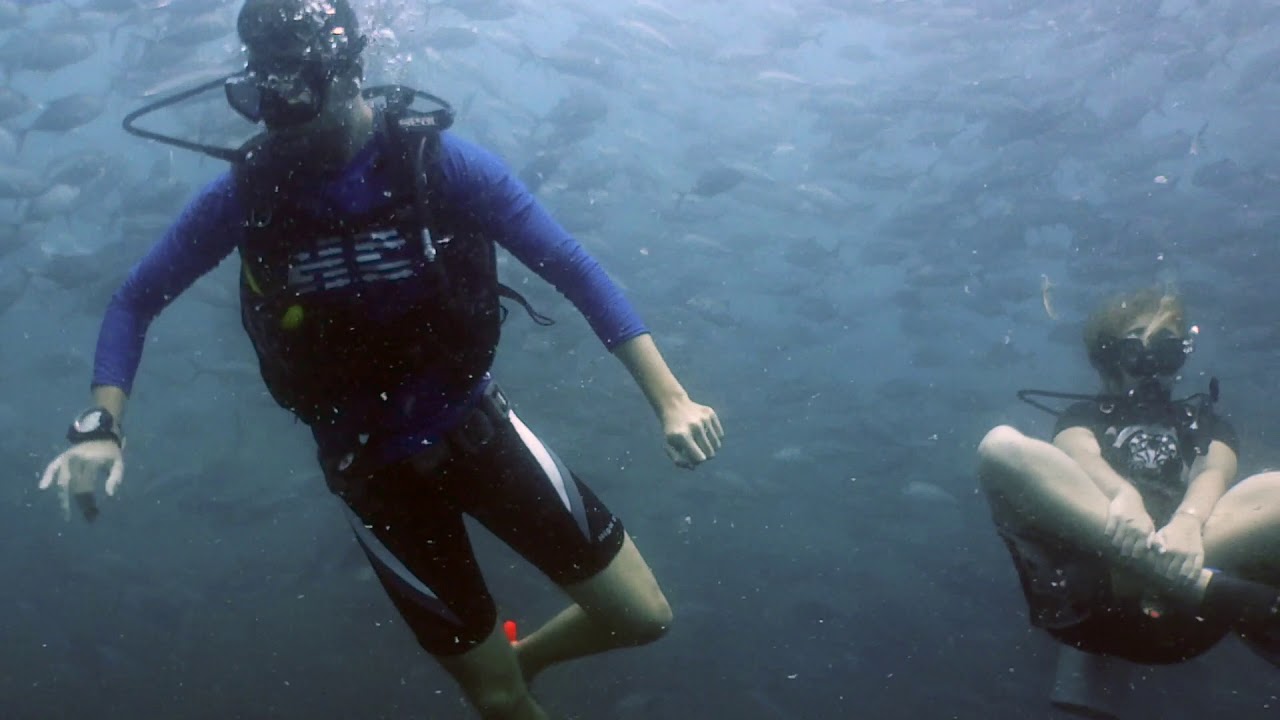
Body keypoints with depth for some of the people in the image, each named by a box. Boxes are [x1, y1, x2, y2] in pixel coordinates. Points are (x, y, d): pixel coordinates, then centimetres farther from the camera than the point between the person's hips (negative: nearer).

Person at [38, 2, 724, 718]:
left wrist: (670, 398, -22)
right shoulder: (246, 194, -13)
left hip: (481, 431, 1)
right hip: (374, 469, 0)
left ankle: (522, 659, 34)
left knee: (643, 617, 5)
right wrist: (103, 427, -17)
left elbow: (575, 269, -14)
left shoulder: (440, 162, -16)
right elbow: (135, 301, -2)